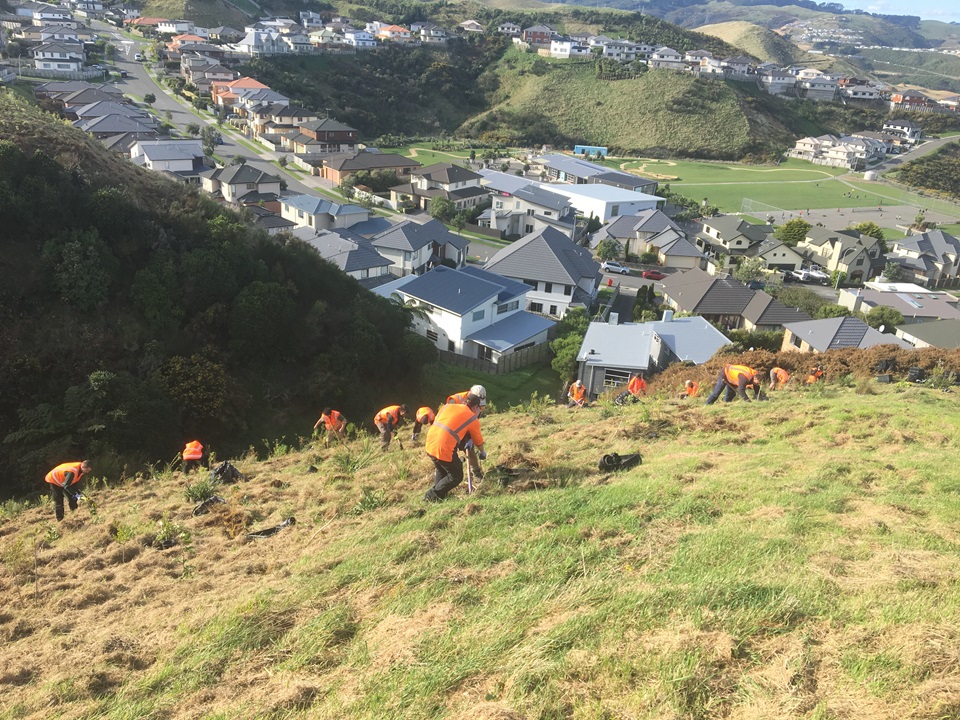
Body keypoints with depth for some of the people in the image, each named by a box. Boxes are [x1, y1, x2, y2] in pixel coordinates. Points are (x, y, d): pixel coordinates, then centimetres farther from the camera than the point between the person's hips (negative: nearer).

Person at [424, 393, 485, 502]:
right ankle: (432, 496, 9)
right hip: (444, 450, -6)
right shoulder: (473, 419, 4)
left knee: (440, 471, 29)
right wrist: (482, 452, 38)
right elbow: (478, 441, 16)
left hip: (429, 445, 6)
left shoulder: (447, 406, 16)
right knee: (456, 477, 12)